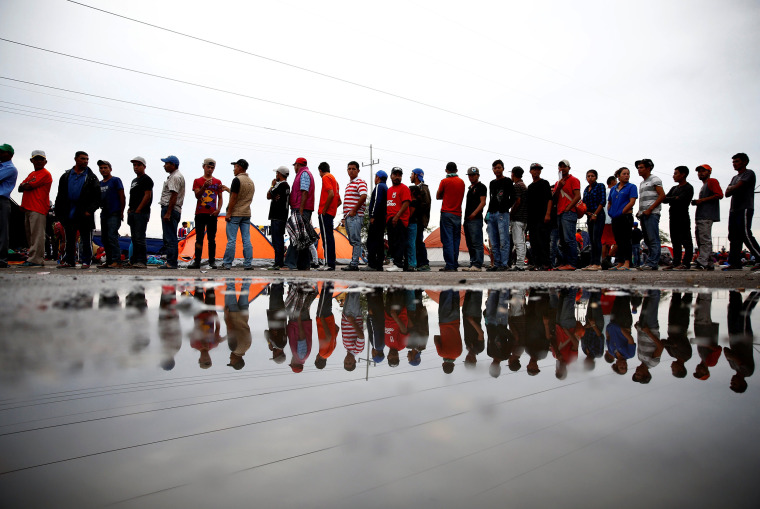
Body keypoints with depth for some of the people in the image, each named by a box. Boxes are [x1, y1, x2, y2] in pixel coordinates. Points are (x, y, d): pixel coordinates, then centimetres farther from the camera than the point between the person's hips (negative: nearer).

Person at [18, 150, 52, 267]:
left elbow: (29, 186, -11)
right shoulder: (31, 174, 25)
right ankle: (31, 257, 13)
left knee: (37, 235, -12)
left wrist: (25, 185, 10)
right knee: (29, 235, 9)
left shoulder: (45, 174, -3)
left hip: (38, 209, -10)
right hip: (28, 208, 10)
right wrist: (27, 185, -2)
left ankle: (35, 259, -15)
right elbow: (20, 188, 17)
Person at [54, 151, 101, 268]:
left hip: (84, 213, -3)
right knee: (70, 239, 9)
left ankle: (86, 261, 8)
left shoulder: (91, 178, 4)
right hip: (69, 213, 3)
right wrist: (58, 212, 4)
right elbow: (60, 196, 12)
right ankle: (69, 261, 17)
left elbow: (97, 198, -2)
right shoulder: (66, 176, 13)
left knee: (86, 240, 1)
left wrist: (89, 210, -14)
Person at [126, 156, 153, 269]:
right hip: (132, 213, 9)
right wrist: (130, 209, 12)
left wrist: (137, 210, -14)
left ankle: (142, 261, -12)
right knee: (134, 238, 9)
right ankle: (134, 261, 13)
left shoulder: (147, 179, -4)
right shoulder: (134, 181, 24)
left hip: (141, 213, -9)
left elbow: (147, 196, -13)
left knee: (140, 238, -13)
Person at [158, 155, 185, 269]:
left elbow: (174, 196, -19)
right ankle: (170, 262, 14)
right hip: (171, 209, 11)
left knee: (170, 238, -10)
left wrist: (168, 213, -22)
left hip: (171, 209, -11)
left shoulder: (175, 177, -12)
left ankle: (171, 263, -10)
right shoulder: (173, 176, 22)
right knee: (169, 238, 11)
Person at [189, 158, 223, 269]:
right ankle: (197, 261, 2)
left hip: (212, 214, 1)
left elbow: (220, 198, 10)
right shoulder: (197, 181, 7)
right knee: (199, 238, -1)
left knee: (212, 238, 1)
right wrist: (204, 187, -23)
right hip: (200, 213, 0)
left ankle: (212, 261, 5)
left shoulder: (217, 182, 10)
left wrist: (218, 209, -5)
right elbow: (197, 195, -5)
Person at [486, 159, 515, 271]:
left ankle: (504, 264, -8)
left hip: (502, 214, -6)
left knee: (503, 241, -9)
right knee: (494, 243, 5)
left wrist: (505, 208, -11)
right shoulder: (492, 183, 21)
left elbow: (512, 198, 0)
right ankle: (497, 264, 10)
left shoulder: (507, 182, 4)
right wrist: (488, 212, 13)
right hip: (491, 215, 6)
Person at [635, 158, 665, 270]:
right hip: (643, 215, 9)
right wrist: (640, 212, 13)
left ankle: (653, 263, -13)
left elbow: (662, 196, -10)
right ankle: (648, 261, 11)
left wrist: (649, 209, -15)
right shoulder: (642, 183, 24)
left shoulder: (654, 179, -1)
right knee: (647, 240, 9)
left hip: (652, 214, -9)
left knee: (653, 239, -10)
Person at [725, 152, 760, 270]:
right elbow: (727, 193, 15)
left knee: (745, 234, -17)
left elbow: (737, 186, -13)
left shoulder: (749, 173, 0)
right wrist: (732, 188, -4)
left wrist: (731, 188, 6)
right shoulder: (735, 177, 25)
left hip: (745, 209, -8)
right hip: (734, 210, 8)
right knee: (734, 237, 2)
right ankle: (735, 263, 0)